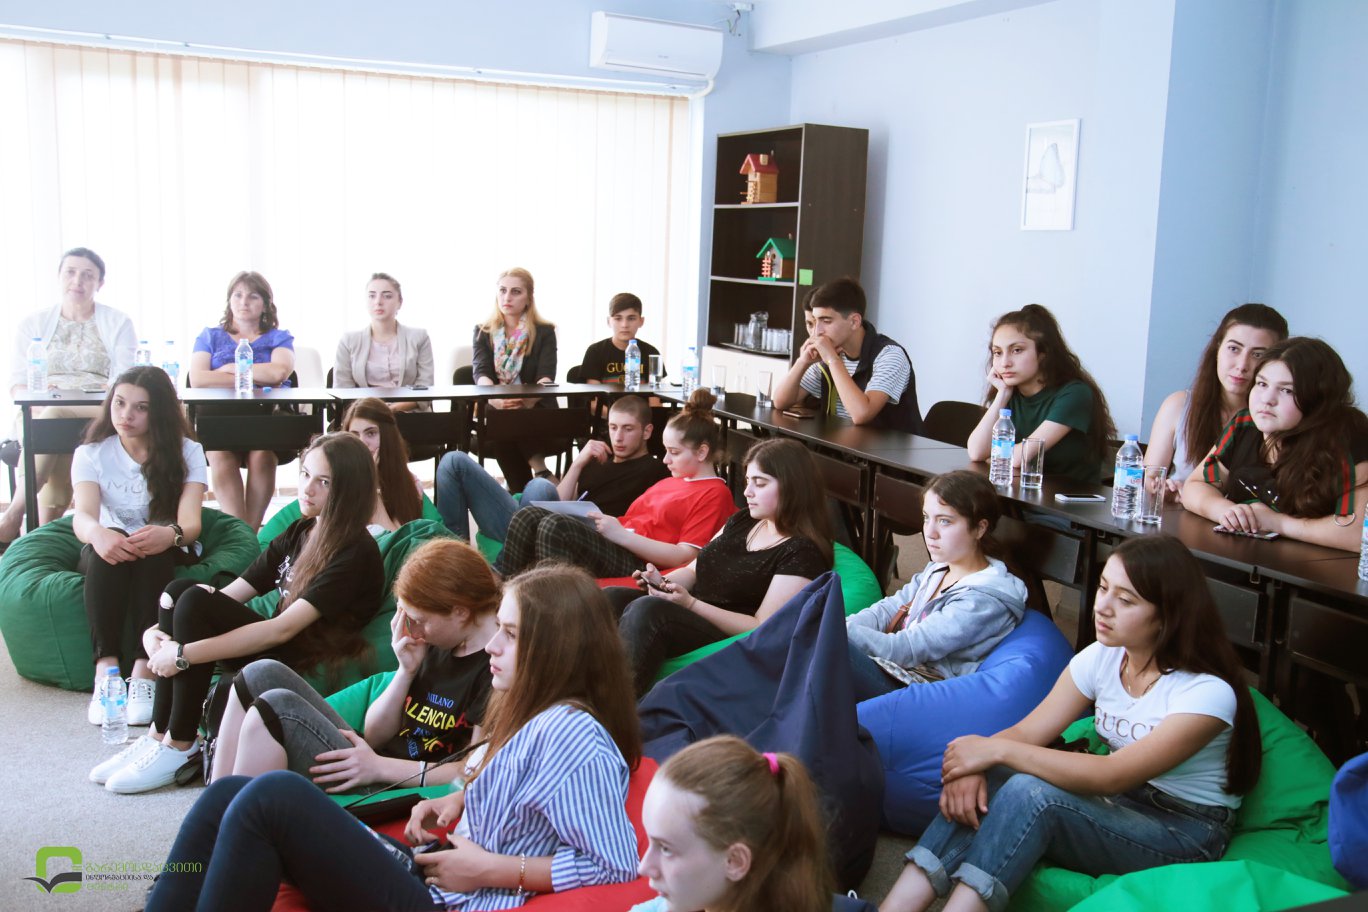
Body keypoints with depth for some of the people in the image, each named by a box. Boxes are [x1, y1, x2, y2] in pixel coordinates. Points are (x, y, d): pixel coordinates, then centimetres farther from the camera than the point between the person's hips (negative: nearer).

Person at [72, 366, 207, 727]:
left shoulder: (186, 452, -6)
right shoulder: (91, 454, -3)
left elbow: (190, 522, -20)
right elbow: (83, 517, -21)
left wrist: (170, 534, -46)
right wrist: (97, 533, -47)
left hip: (165, 556, -1)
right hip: (108, 554, 1)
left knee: (156, 549, -35)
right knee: (108, 542, -34)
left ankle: (145, 670, -40)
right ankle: (105, 668, -38)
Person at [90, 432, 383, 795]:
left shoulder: (356, 553, -16)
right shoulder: (298, 533, 10)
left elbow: (281, 629, -24)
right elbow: (231, 593, 5)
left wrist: (185, 654, -23)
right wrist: (156, 631, -10)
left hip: (314, 669, -8)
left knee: (196, 603, -21)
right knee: (179, 590, -8)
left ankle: (179, 747, -12)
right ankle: (159, 734, -6)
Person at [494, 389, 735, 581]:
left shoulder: (715, 494, 0)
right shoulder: (669, 482, 30)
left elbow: (685, 557, -12)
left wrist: (620, 533, -14)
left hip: (636, 564, -9)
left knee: (555, 525, -29)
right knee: (528, 516, -10)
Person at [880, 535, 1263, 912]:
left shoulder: (1209, 692, -21)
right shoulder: (1102, 657, -2)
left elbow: (1110, 776, -28)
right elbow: (1027, 731, -8)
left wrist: (998, 750, -29)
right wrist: (972, 765, -30)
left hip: (1186, 830, -6)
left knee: (1031, 793, -32)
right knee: (980, 787, -23)